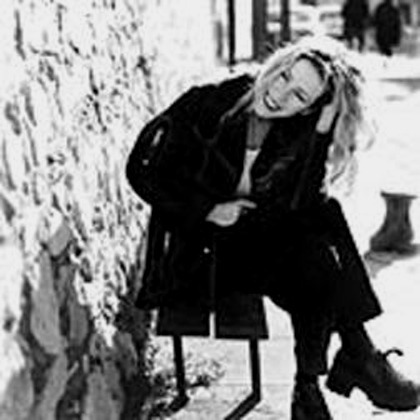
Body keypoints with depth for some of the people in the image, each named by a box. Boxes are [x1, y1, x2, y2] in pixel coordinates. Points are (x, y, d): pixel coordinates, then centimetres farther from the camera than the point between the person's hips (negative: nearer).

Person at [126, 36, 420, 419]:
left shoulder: (297, 136, -2)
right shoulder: (206, 105, -12)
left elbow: (301, 208, -15)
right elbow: (143, 169, -10)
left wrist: (322, 132, -22)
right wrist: (208, 210, -15)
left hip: (260, 242, 5)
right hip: (195, 253, -5)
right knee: (315, 261, -26)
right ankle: (358, 356, -10)